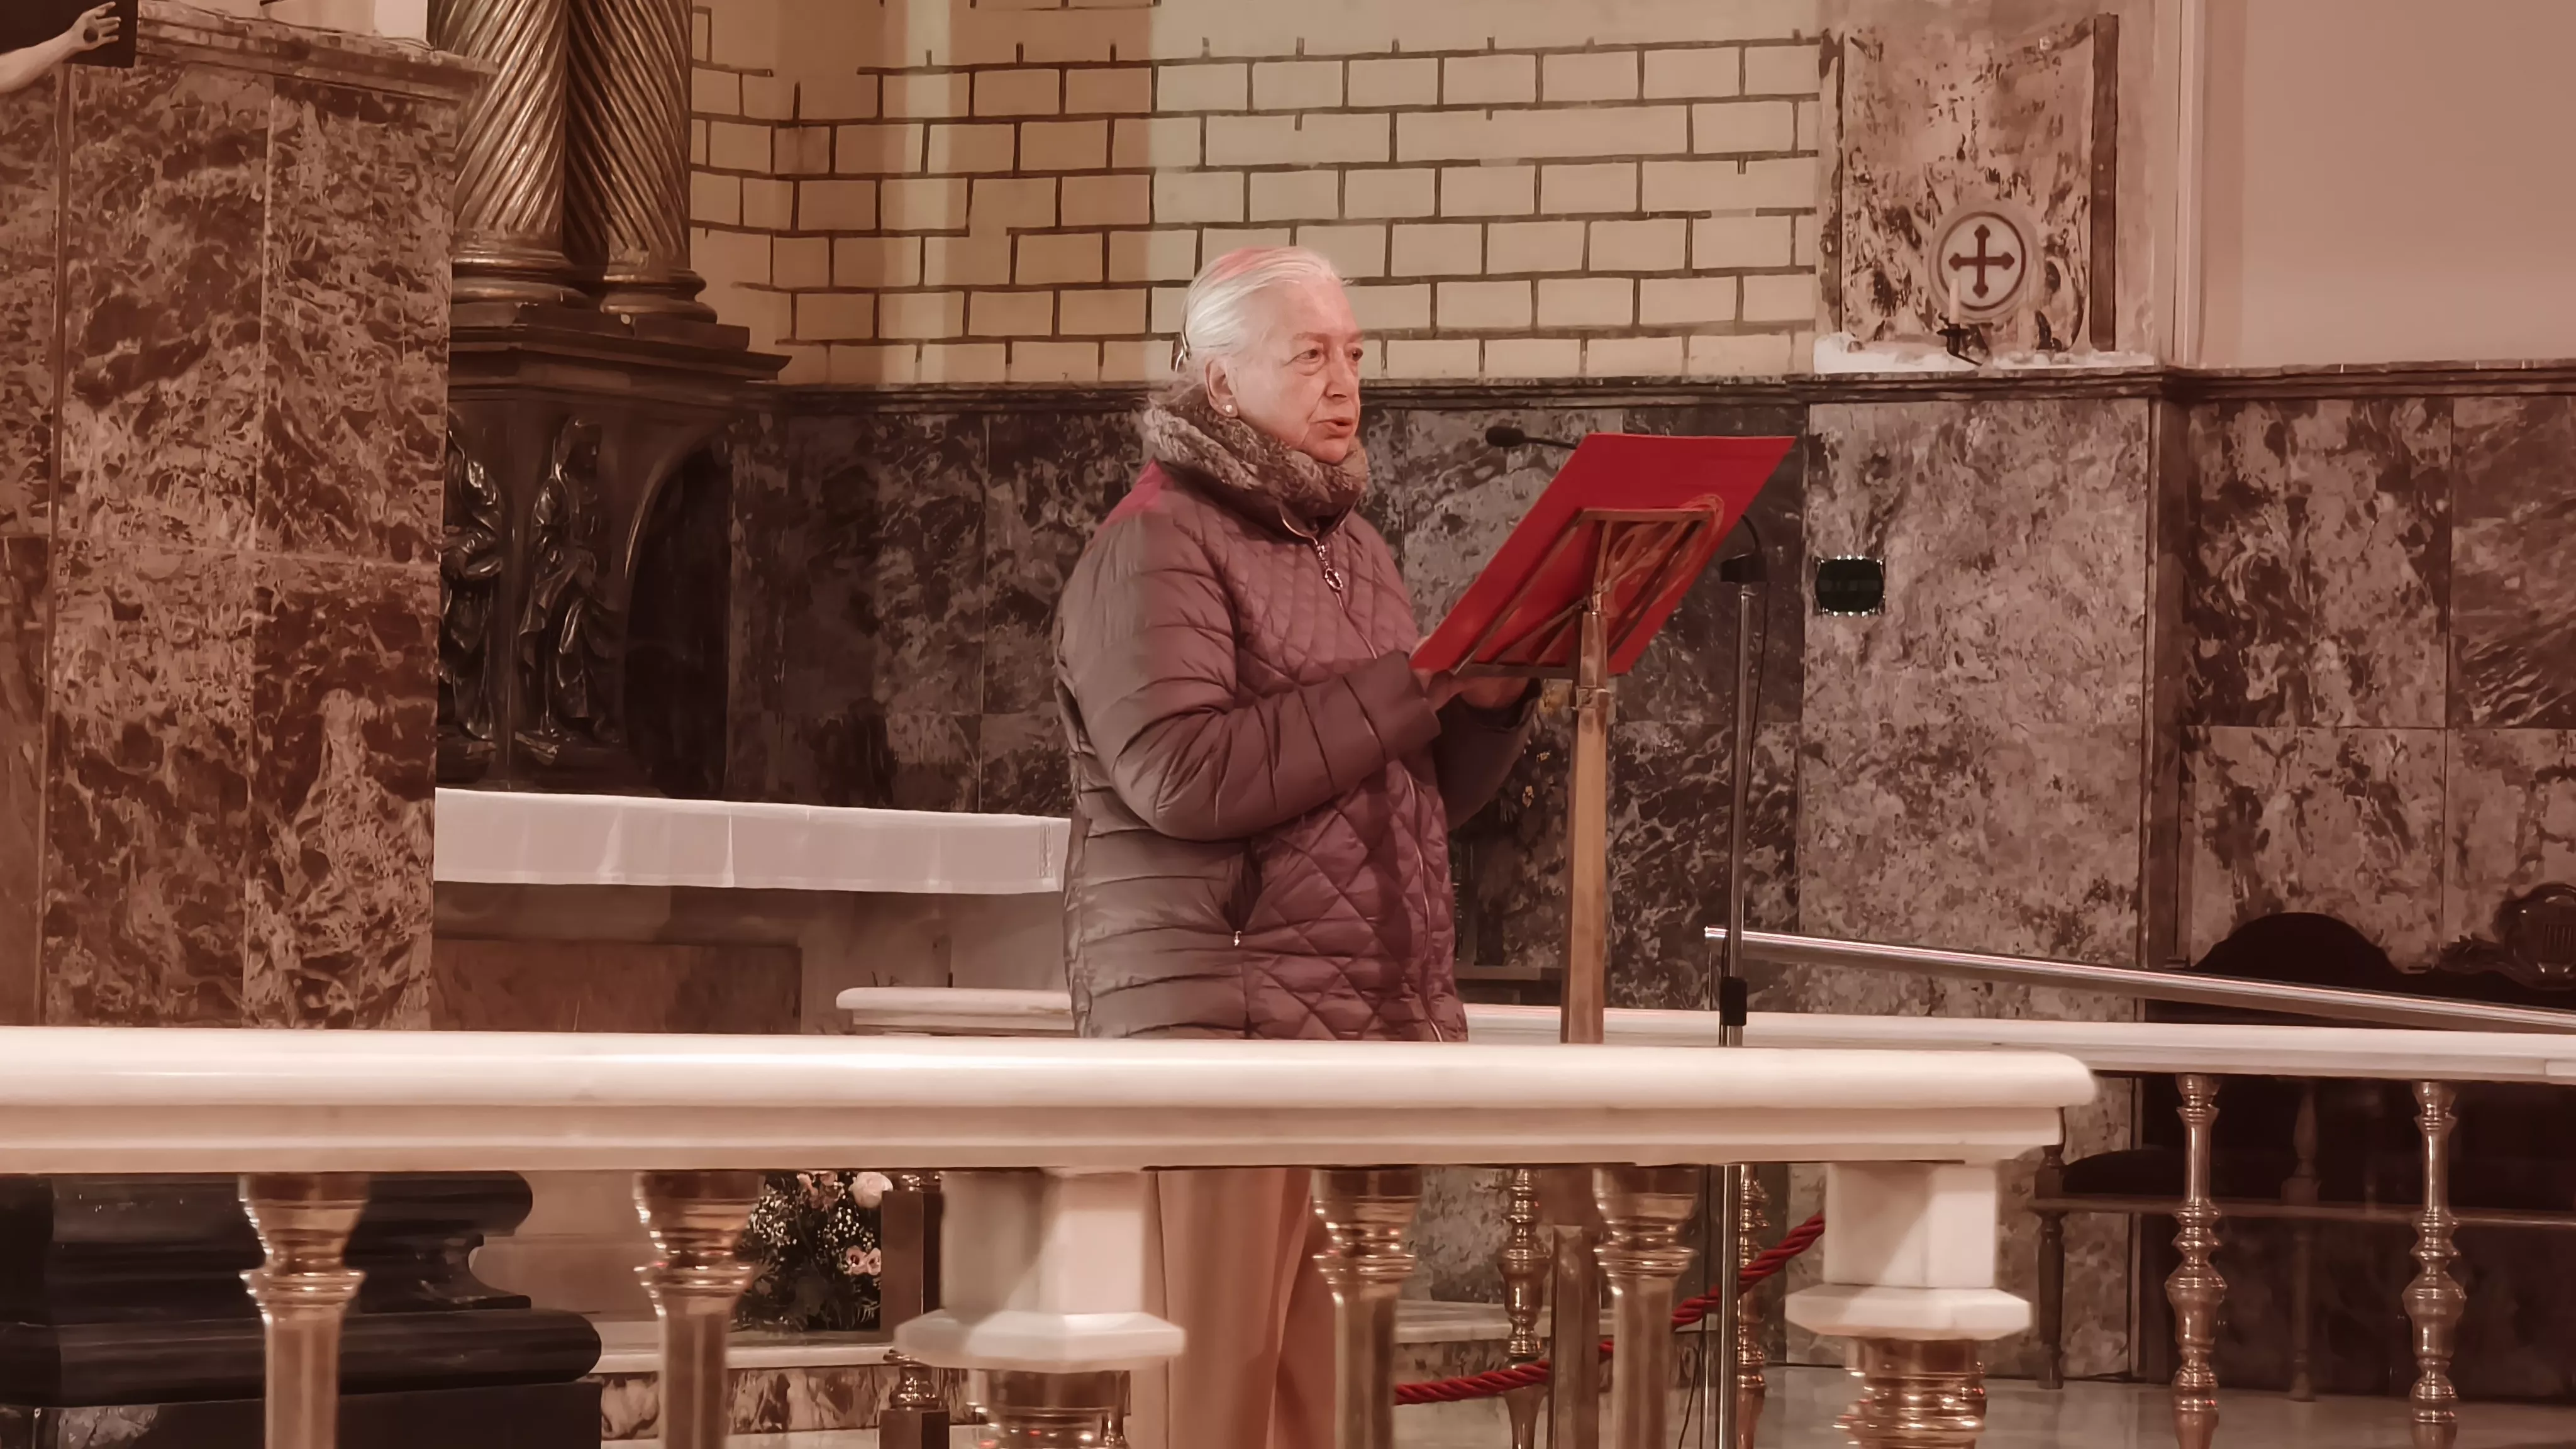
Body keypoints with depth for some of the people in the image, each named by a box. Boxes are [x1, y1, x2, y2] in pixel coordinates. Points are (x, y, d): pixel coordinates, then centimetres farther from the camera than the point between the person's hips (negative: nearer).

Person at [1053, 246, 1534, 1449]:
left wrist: (1490, 700, 0)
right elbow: (1181, 776, -20)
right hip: (1219, 1028, -7)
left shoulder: (1349, 543, 20)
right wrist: (1407, 684, -16)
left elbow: (1427, 796, 22)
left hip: (1366, 1026, 7)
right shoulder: (1154, 546, -6)